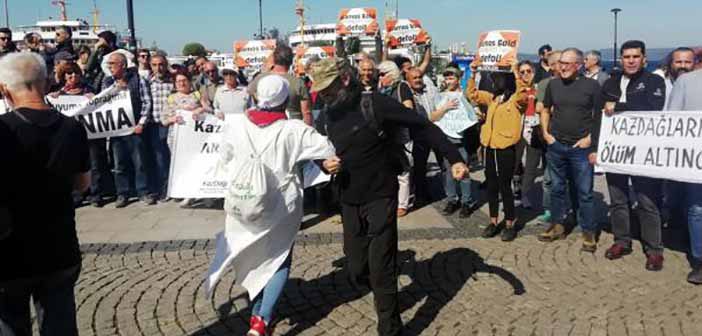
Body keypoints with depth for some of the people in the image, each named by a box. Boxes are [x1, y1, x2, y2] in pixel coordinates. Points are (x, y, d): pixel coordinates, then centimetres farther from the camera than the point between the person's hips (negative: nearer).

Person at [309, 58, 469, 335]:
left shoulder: (374, 104, -15)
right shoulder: (327, 117, 4)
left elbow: (423, 126, -16)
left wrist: (454, 158, -25)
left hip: (380, 198, -5)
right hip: (349, 202, 6)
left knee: (381, 272, -5)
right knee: (356, 272, 11)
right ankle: (384, 293, 42)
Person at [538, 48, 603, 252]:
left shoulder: (591, 85, -5)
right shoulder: (553, 84, 4)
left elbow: (599, 116, -1)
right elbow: (545, 110, 16)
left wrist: (591, 139, -8)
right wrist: (545, 133, 5)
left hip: (581, 148, -3)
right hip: (556, 146, 3)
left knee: (585, 192, 2)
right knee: (557, 188, 13)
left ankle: (588, 233, 13)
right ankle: (557, 226, 26)